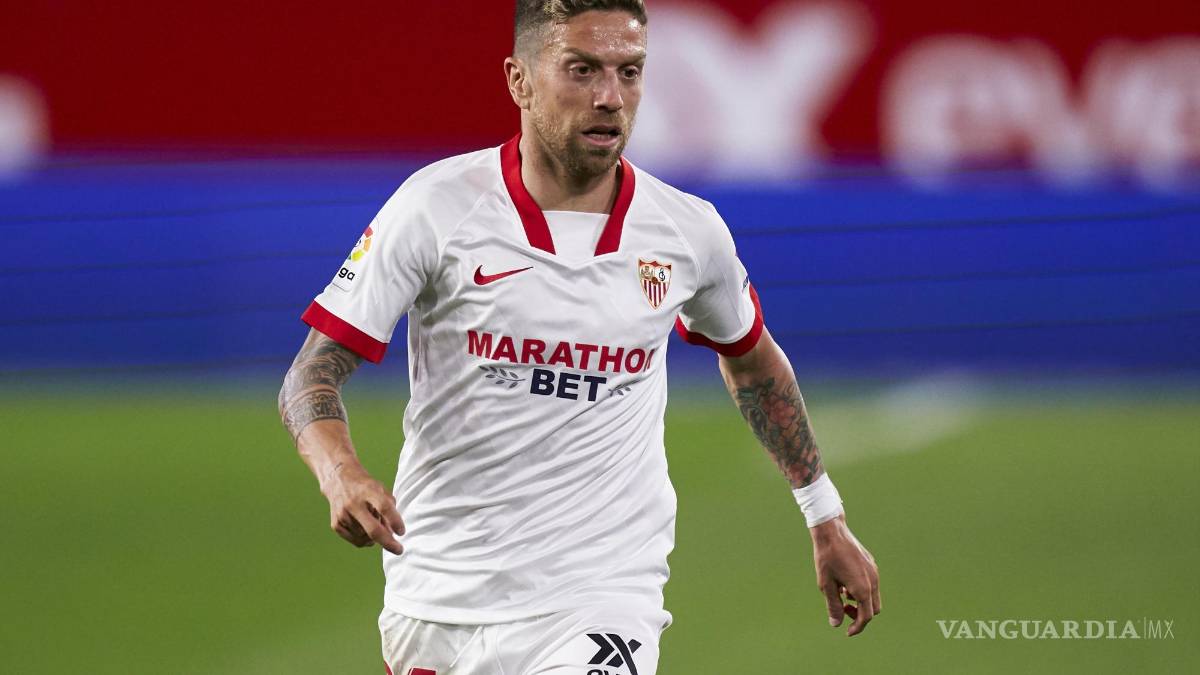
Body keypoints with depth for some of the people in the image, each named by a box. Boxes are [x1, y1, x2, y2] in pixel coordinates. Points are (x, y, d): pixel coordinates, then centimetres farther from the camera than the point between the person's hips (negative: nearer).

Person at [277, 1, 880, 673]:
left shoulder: (689, 231, 0)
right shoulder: (437, 206, -8)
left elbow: (752, 359, 21)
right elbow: (315, 372, -7)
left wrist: (827, 517, 25)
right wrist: (342, 476, -28)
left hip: (600, 604, 0)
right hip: (436, 598, 0)